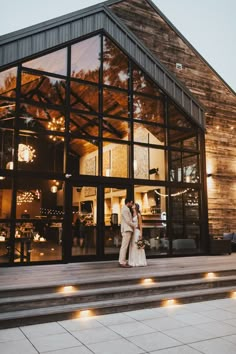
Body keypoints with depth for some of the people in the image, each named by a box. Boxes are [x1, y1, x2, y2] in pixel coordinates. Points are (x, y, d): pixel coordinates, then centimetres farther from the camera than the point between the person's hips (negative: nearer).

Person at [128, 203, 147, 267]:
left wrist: (141, 233, -14)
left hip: (137, 231, -7)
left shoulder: (138, 215, -4)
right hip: (132, 231, 7)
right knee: (133, 246, 5)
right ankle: (134, 262, 9)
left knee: (138, 246, -6)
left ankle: (140, 262, -2)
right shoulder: (132, 215, 15)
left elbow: (140, 225, -7)